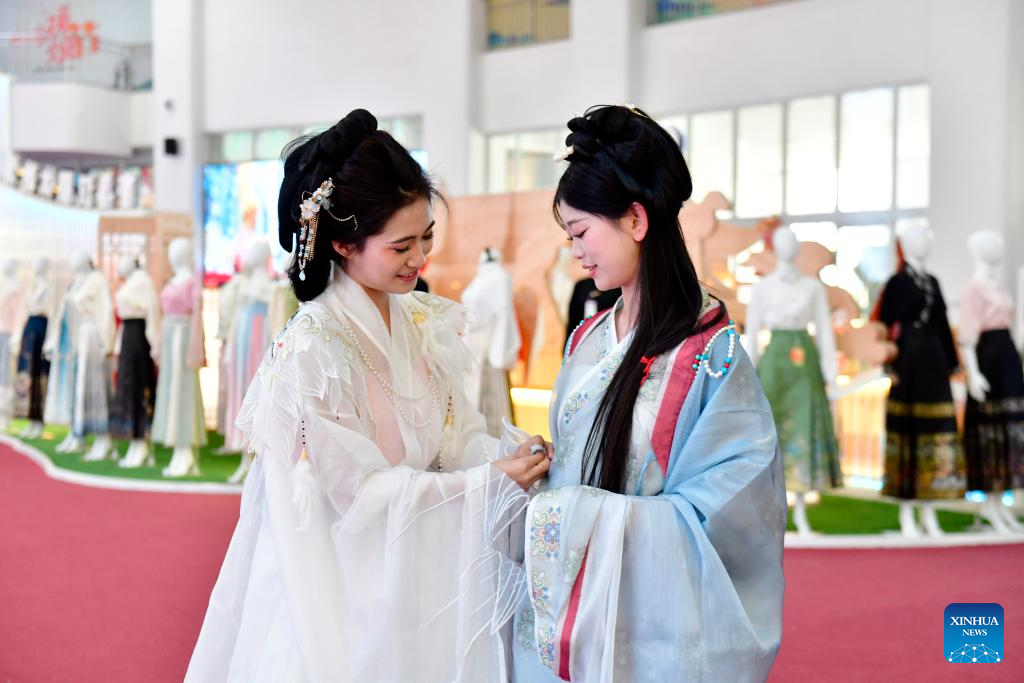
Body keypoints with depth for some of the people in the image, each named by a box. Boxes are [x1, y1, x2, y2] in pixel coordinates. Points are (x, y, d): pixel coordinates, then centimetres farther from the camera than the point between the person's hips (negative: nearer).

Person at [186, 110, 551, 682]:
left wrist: (508, 453, -18)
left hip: (419, 583, 6)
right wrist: (491, 481, -22)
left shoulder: (426, 321, -1)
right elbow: (361, 494, -19)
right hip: (344, 591, -6)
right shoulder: (312, 351, -21)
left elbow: (456, 436, 3)